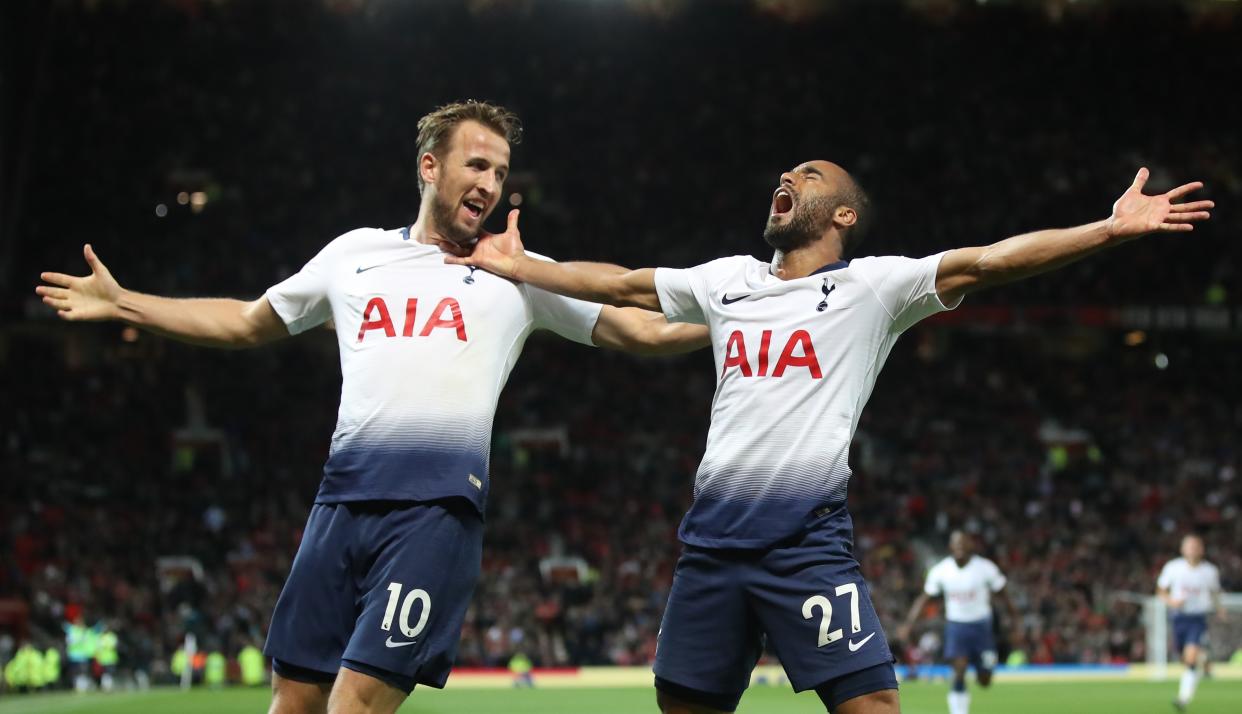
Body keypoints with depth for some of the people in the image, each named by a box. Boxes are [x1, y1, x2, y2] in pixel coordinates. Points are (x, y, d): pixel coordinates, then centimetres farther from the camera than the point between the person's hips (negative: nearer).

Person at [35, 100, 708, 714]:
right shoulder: (354, 253, 17)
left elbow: (645, 330, 11)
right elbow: (245, 323, 27)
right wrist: (121, 302, 26)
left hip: (437, 511, -3)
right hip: (341, 502, 3)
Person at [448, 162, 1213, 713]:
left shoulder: (871, 285, 1)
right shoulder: (727, 280, 16)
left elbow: (987, 262, -9)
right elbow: (621, 284, 25)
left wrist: (1112, 228, -19)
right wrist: (517, 266, 25)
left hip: (810, 541, -5)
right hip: (713, 535, 5)